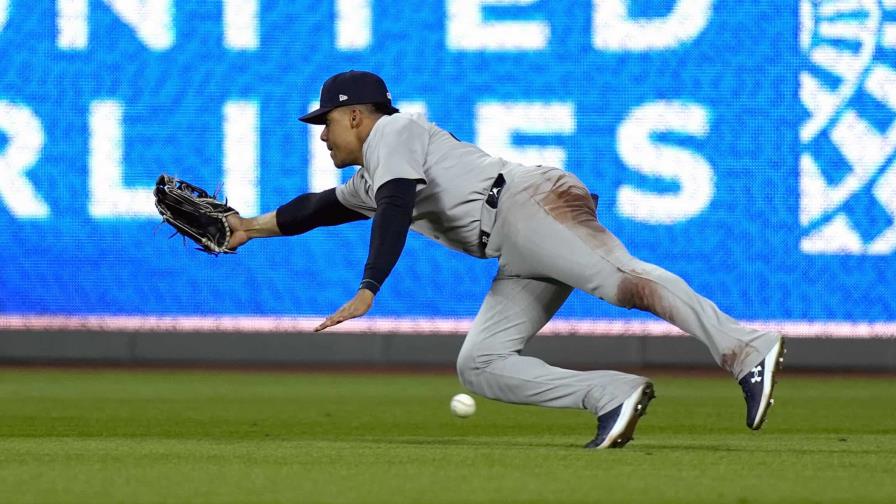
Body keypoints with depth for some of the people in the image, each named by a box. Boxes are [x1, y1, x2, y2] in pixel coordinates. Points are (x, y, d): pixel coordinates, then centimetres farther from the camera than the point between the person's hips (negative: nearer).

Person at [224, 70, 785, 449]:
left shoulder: (393, 132, 7)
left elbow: (396, 214, -10)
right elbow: (320, 207, 55)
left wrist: (367, 292, -18)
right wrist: (253, 227, 56)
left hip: (530, 202, -9)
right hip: (521, 262, 9)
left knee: (618, 277, -30)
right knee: (479, 364, -1)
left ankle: (744, 350, -47)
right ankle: (613, 396, -17)